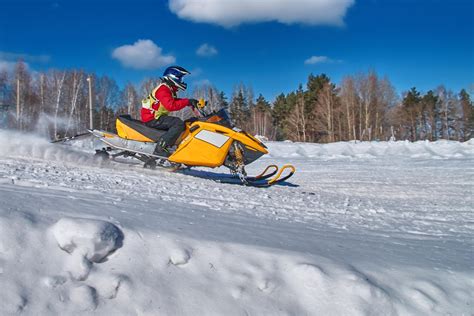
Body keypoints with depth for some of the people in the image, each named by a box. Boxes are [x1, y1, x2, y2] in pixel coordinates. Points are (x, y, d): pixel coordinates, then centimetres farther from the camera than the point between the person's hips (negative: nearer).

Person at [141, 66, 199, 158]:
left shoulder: (169, 90, 17)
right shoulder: (163, 89, -16)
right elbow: (171, 106, -32)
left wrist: (191, 102, 4)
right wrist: (187, 102, -28)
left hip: (155, 117, 11)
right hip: (152, 118, -11)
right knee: (179, 123, -27)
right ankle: (160, 148, -32)